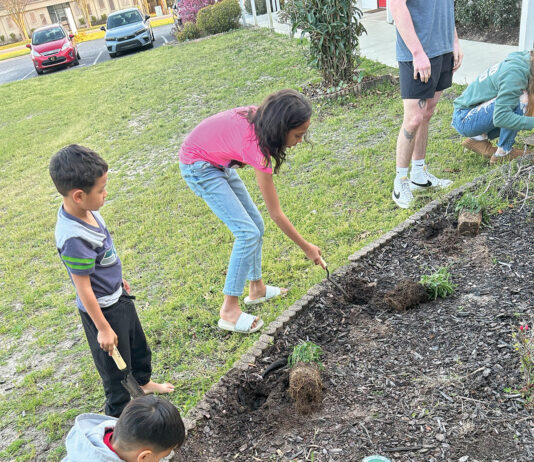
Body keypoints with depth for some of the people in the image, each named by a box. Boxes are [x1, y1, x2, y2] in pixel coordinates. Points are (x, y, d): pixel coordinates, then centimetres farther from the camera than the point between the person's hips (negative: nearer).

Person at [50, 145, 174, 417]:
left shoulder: (84, 210, -9)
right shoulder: (74, 238, -35)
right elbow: (83, 289, -26)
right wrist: (103, 328, -17)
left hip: (117, 296, 9)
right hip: (102, 308, -9)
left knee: (137, 344, 29)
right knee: (115, 366, 14)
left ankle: (143, 382, 56)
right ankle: (119, 414, 38)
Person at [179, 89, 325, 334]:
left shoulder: (259, 116, -15)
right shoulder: (258, 147, -34)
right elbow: (276, 214, -25)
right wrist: (307, 247, -16)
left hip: (218, 160, 9)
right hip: (199, 167, -9)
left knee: (255, 225, 10)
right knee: (248, 233, -15)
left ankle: (257, 288, 26)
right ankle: (229, 311, -7)